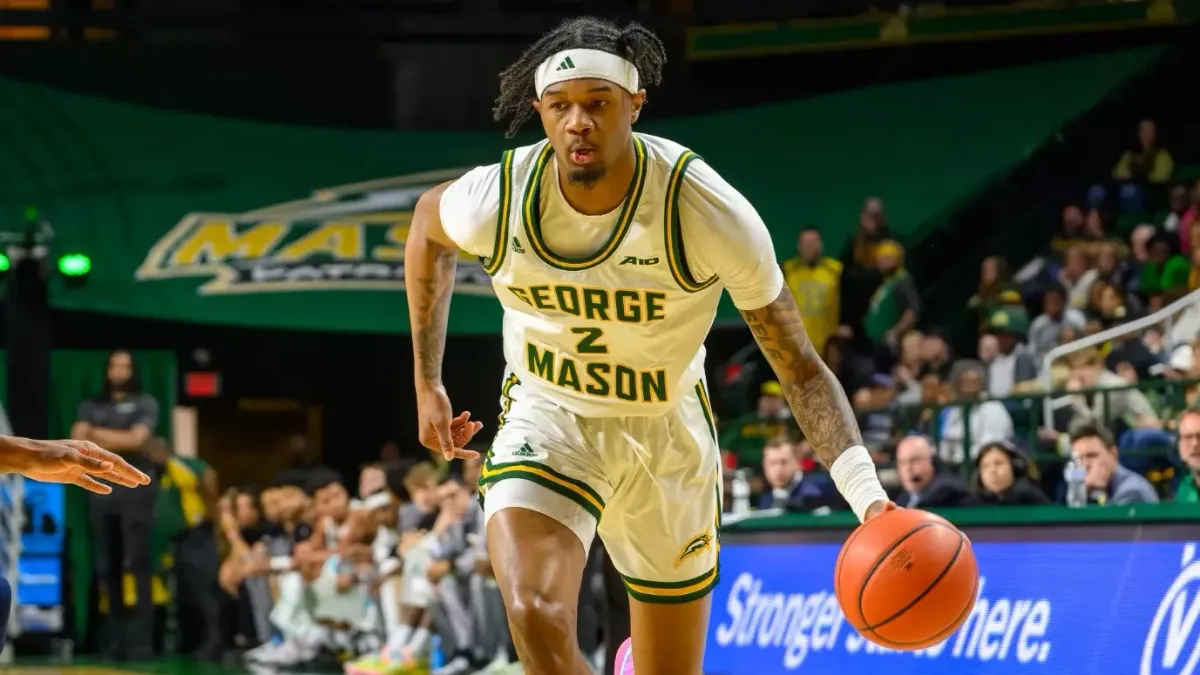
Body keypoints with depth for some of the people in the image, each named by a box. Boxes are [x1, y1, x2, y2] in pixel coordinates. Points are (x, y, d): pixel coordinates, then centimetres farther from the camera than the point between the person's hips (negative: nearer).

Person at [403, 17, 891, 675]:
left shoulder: (709, 211, -26)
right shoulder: (497, 200, -21)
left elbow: (801, 368, -19)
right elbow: (428, 220, 7)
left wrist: (867, 495, -34)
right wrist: (427, 384, 11)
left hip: (667, 433, 0)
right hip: (546, 422, 0)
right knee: (536, 619, -29)